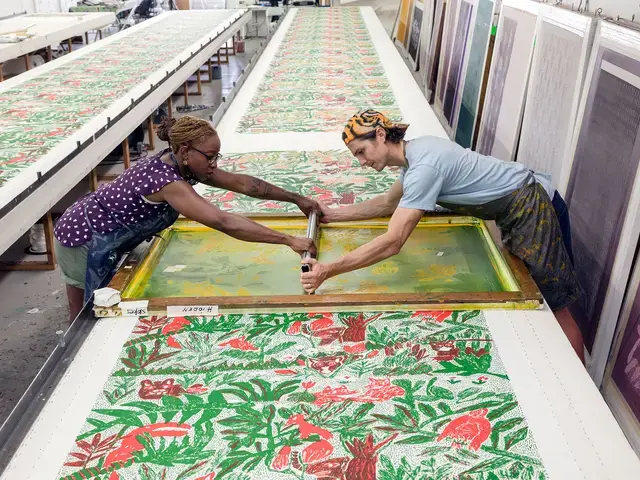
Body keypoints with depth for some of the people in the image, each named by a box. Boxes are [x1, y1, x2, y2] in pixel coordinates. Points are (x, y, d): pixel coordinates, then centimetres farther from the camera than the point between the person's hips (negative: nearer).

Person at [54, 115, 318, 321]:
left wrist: (296, 199, -3)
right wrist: (289, 240, -45)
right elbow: (223, 222, -44)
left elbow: (240, 182, -3)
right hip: (86, 241, -9)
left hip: (88, 226, 9)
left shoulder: (179, 163, -7)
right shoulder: (167, 181, -35)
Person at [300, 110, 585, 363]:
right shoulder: (415, 152, 2)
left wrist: (328, 271, -32)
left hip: (534, 209, -10)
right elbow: (388, 203, 17)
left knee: (552, 302, -1)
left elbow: (392, 243, -34)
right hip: (517, 210, 10)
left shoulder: (423, 168, -29)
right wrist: (334, 215, 12)